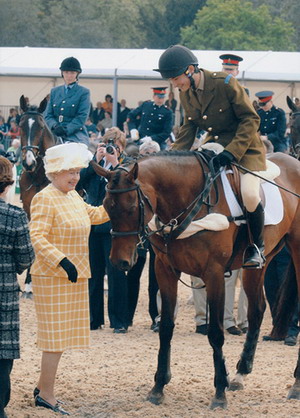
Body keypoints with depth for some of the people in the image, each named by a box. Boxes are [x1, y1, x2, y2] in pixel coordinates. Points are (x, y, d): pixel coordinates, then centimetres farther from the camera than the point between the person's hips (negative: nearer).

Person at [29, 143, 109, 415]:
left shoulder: (74, 196, 12)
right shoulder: (45, 200, -14)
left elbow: (93, 215, 30)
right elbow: (37, 237, -23)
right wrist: (62, 261, -33)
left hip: (76, 276, 9)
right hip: (53, 276, -9)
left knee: (61, 335, 12)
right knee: (57, 334, -6)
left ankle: (42, 388, 22)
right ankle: (47, 395, 1)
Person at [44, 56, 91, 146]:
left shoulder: (84, 92, 6)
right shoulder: (54, 91, 20)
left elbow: (82, 117, -4)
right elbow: (48, 115, 13)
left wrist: (67, 130, -17)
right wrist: (54, 126, -10)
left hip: (76, 134, -4)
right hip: (55, 134, 4)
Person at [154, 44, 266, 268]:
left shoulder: (226, 83, -20)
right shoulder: (186, 94, 1)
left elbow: (251, 119, -18)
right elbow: (188, 130, 11)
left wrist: (232, 152, -27)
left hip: (245, 146, -7)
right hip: (214, 147, 7)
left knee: (250, 195, -30)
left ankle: (257, 247, -6)